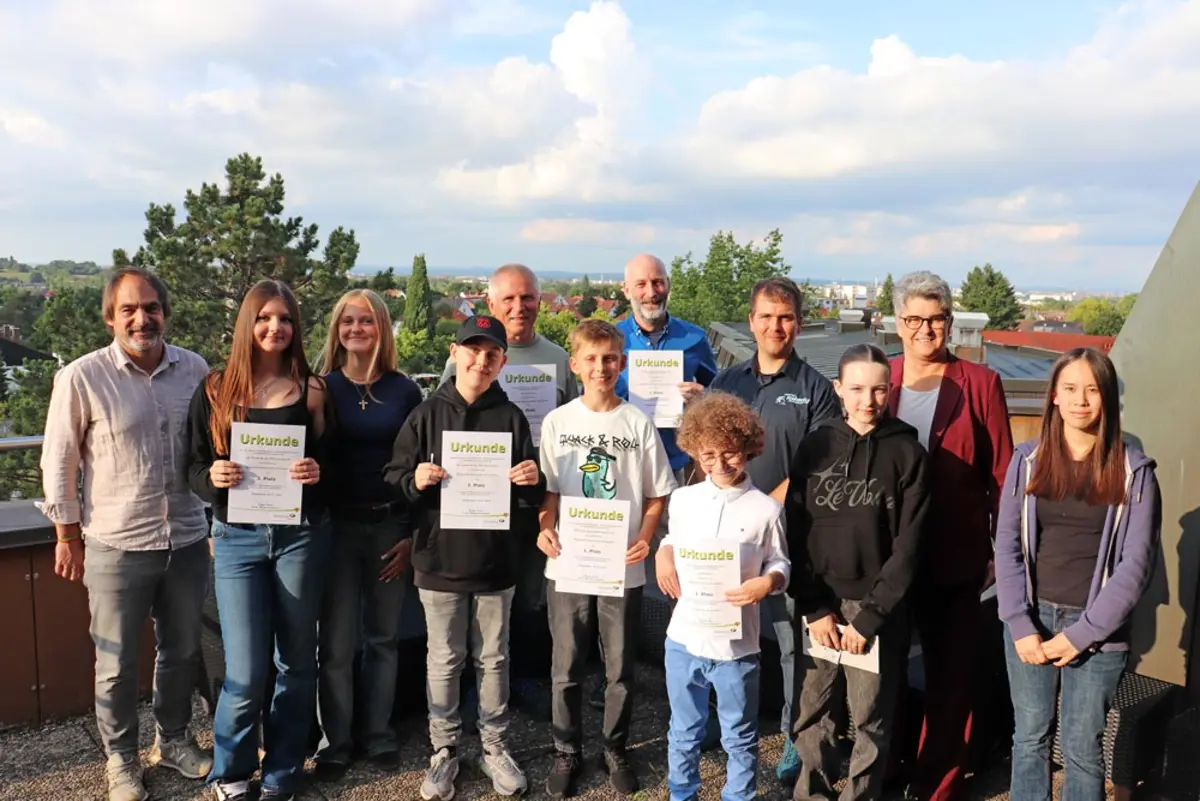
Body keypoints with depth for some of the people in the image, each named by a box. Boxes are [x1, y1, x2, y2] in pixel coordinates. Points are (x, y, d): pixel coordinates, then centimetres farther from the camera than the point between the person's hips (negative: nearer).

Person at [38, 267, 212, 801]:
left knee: (182, 650, 18)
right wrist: (68, 538, 0)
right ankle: (120, 758, 30)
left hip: (186, 540, 4)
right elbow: (59, 462, -3)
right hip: (116, 546, -3)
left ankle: (172, 739, 39)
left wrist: (215, 516, 13)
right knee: (117, 663, 10)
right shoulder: (82, 378, -11)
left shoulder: (194, 370, -1)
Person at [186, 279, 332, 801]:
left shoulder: (311, 390, 1)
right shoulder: (215, 390, 2)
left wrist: (317, 473, -15)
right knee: (246, 671, -3)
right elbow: (193, 467, 4)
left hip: (301, 536, 1)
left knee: (296, 660, 10)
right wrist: (213, 476, -17)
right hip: (238, 539, -1)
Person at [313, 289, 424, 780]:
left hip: (392, 524, 1)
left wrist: (414, 534, -1)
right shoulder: (321, 388, -1)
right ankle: (335, 742, 18)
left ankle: (378, 735, 25)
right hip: (337, 525, -1)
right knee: (336, 642, 3)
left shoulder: (405, 391, 2)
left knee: (383, 637, 11)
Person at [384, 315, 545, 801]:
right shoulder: (426, 415, -1)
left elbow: (532, 499, 5)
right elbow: (393, 482, -1)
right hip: (440, 561, -1)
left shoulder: (511, 418, 1)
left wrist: (532, 482, -17)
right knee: (444, 660, 10)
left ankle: (495, 747, 27)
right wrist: (415, 480, -21)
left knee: (493, 658, 12)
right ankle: (444, 751, 25)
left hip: (496, 562, 1)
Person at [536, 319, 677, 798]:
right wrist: (545, 528, -13)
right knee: (567, 669, 11)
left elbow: (657, 493, 3)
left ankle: (615, 751, 31)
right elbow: (547, 489, 5)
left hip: (623, 568, 0)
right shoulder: (557, 422, 0)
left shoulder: (638, 423, -2)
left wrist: (645, 537, -12)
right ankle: (567, 753, 28)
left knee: (621, 670, 11)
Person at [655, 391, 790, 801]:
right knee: (684, 731, 21)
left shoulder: (765, 509, -9)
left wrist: (767, 583, -22)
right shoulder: (683, 499, 1)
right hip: (684, 637, 3)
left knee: (740, 738, 14)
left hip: (736, 644, -3)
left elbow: (780, 564, -2)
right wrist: (662, 554, -6)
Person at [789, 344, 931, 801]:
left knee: (871, 719, 5)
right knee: (811, 712, 9)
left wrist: (870, 617, -10)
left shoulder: (908, 454, -3)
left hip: (879, 608, -2)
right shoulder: (815, 446, 3)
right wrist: (813, 607, -6)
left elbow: (907, 548, -6)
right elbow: (796, 533, 2)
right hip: (819, 604, 2)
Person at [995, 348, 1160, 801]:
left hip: (1098, 631, -2)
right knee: (1030, 737, 11)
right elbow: (1006, 546, 0)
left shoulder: (1133, 470, -3)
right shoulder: (1028, 460, 3)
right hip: (1031, 620, 2)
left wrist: (1082, 633, -12)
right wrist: (1020, 624, -9)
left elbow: (1137, 561, -7)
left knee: (1082, 747, 6)